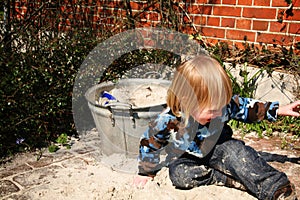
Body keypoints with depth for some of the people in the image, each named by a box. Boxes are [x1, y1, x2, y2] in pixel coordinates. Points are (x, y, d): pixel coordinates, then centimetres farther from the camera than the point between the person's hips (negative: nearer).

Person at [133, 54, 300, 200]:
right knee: (178, 174, -30)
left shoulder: (222, 104, -23)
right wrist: (146, 173, -2)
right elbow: (149, 144, -14)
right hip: (186, 157, -1)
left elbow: (245, 107, -5)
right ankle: (234, 179, -27)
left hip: (216, 147, 1)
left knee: (236, 150, -27)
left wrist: (280, 110, -4)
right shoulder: (168, 122, -30)